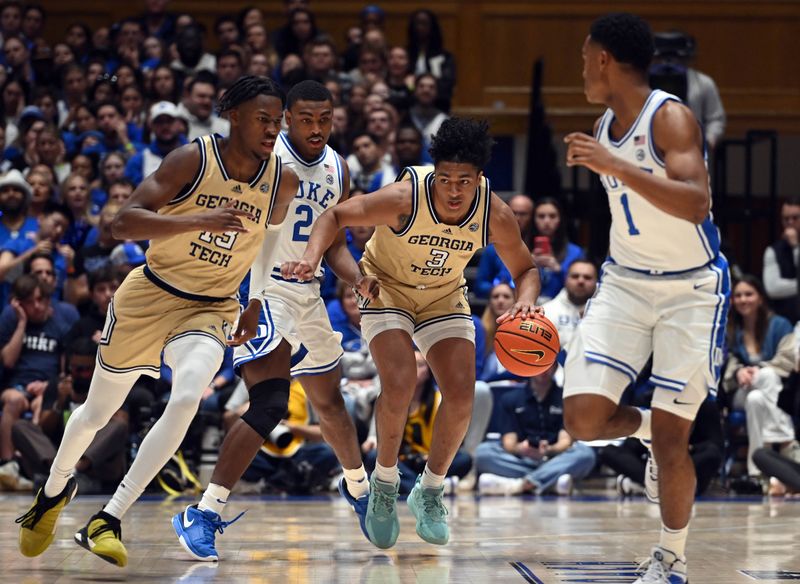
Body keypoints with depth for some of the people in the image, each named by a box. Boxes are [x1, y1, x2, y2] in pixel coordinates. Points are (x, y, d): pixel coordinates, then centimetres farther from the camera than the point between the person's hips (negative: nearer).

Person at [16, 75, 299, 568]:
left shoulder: (283, 182, -5)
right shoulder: (193, 159, -17)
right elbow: (124, 222, -25)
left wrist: (256, 306, 18)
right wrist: (197, 220, -37)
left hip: (211, 310, 1)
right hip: (150, 295, -1)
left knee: (186, 399, -28)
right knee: (99, 411, 13)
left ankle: (108, 521, -22)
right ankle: (55, 490, 45)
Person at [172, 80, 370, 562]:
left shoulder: (338, 170, 8)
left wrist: (358, 277, -5)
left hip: (308, 296, 7)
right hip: (264, 290, -7)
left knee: (329, 399, 23)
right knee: (270, 404, -22)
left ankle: (357, 486, 48)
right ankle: (204, 514, -23)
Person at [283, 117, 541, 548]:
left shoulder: (495, 216, -22)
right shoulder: (405, 197, -32)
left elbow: (525, 270, -6)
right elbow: (337, 215, -21)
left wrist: (525, 301, -28)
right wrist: (312, 258, -38)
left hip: (444, 298, 3)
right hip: (386, 289, -3)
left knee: (461, 395, -11)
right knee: (399, 386, -23)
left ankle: (430, 490, 12)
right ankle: (384, 483, 1)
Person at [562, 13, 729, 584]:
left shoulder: (670, 118, -18)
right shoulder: (604, 126, 5)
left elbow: (695, 204, -33)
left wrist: (617, 167, -38)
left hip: (691, 288, -6)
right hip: (625, 281, 6)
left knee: (672, 436, -5)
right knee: (584, 419, -9)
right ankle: (645, 428, 25)